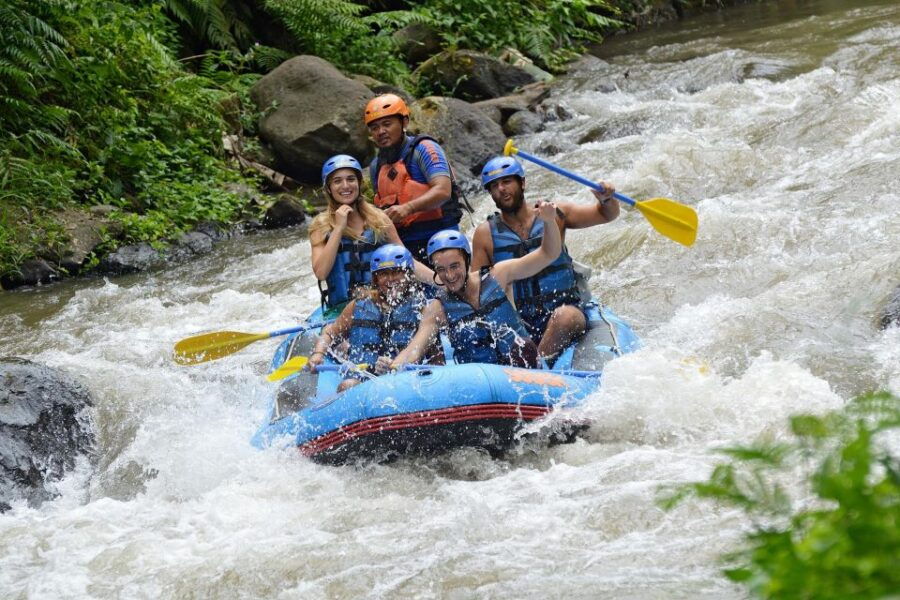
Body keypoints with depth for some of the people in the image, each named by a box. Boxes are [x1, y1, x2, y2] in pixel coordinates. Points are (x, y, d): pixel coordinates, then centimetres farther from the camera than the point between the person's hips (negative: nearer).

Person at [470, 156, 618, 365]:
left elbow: (606, 214, 12)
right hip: (517, 324, 1)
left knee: (565, 316, -35)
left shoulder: (554, 215, 7)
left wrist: (606, 199, -12)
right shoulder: (485, 234, 7)